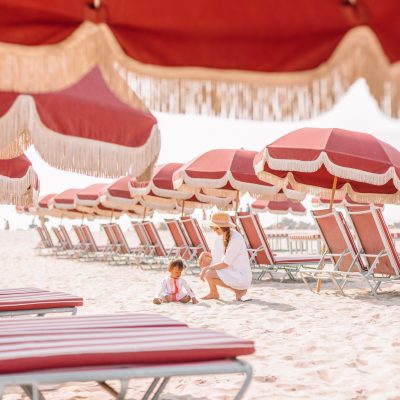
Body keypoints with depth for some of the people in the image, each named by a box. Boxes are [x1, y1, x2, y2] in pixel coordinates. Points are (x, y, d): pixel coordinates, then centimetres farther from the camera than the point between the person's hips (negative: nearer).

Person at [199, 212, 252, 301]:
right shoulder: (220, 236, 2)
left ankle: (238, 290, -7)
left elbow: (225, 264, -23)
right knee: (204, 260, 2)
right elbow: (216, 256, 12)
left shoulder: (236, 239, -24)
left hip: (241, 275, -9)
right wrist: (205, 253, -7)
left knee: (208, 274, -23)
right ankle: (213, 293, 8)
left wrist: (206, 268, -18)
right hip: (229, 270, 9)